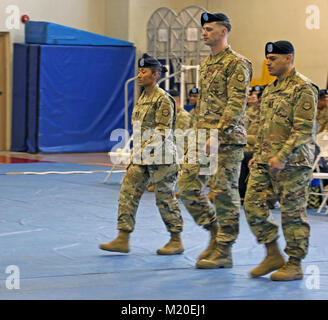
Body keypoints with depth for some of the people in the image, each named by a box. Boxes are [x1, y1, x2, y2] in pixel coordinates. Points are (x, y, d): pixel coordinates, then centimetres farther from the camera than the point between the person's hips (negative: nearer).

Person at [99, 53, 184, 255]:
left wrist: (148, 148, -27)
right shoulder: (143, 98, 15)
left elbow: (163, 130, -18)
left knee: (165, 197, -1)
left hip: (160, 157, -8)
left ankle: (177, 241, 12)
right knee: (128, 193, 0)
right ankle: (123, 239, 1)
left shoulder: (163, 99, -11)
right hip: (141, 158, 8)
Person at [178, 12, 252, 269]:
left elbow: (237, 104, -17)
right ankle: (216, 233, 18)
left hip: (227, 141, -8)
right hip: (203, 139, 8)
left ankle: (224, 251, 5)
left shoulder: (236, 64, -9)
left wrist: (218, 134, -24)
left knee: (225, 194, -3)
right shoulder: (205, 64, 18)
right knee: (187, 186, 4)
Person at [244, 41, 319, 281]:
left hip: (292, 162, -8)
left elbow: (304, 129, -17)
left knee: (293, 212, -2)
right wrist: (257, 154, 18)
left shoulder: (303, 89, -10)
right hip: (265, 161, 8)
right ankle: (273, 254, 14)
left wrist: (282, 156, -22)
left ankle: (295, 265, 9)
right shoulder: (271, 89, 18)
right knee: (253, 204, 1)